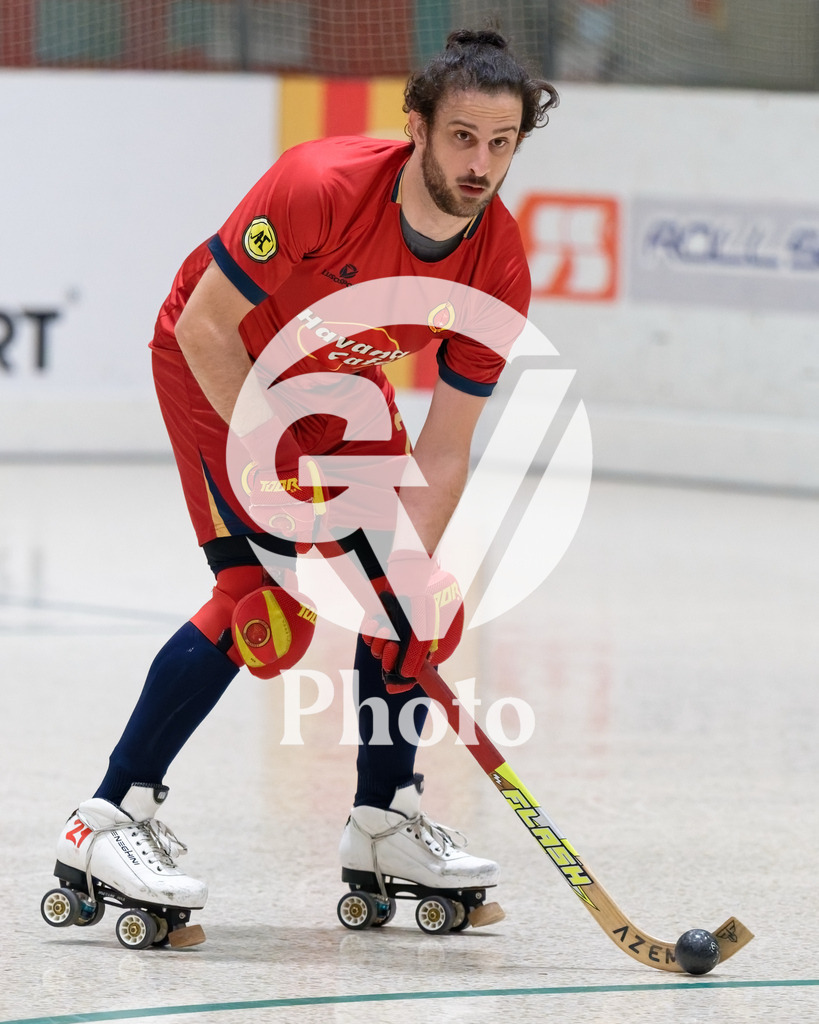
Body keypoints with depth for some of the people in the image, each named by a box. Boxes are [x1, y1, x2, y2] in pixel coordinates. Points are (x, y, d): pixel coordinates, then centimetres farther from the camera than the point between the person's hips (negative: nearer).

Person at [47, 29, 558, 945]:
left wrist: (409, 571, -28)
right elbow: (205, 325, -27)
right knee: (263, 598, -20)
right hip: (219, 368, -6)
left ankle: (384, 821, 17)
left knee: (419, 596, -1)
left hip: (342, 387, 6)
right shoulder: (323, 187, -35)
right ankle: (107, 824, -17)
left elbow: (443, 451, -16)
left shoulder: (498, 270, -20)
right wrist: (270, 461, -26)